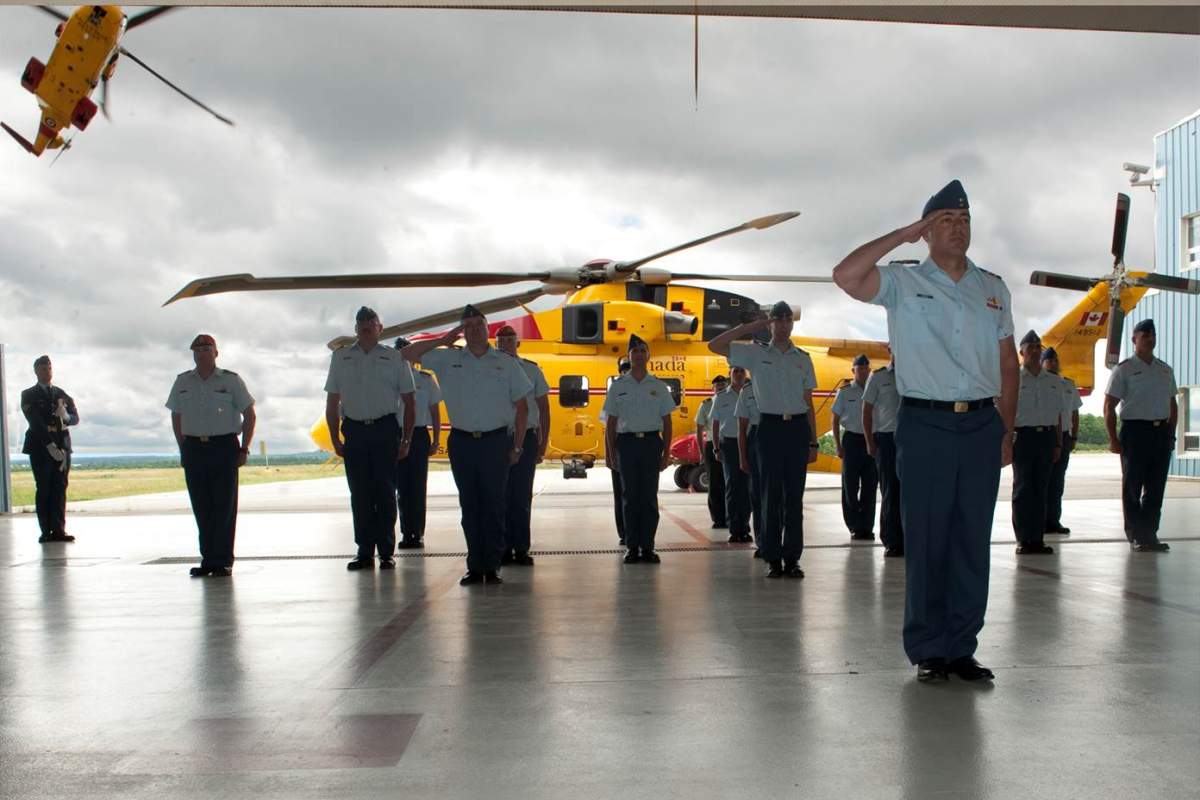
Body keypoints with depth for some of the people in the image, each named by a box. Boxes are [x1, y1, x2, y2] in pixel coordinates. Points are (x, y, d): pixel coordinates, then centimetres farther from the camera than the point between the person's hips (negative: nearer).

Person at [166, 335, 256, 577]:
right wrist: (183, 449, 8)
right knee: (201, 507, 3)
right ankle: (208, 559, 10)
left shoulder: (231, 380, 2)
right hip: (193, 448, 3)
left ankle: (223, 562, 1)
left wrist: (244, 449, -3)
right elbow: (176, 416, 17)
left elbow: (249, 415, 4)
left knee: (225, 506, -3)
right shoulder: (182, 381, 10)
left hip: (224, 447, -3)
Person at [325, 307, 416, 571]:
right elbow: (332, 403, 13)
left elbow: (409, 401, 6)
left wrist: (406, 439, 0)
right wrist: (335, 439, 6)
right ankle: (364, 552, 10)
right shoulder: (340, 357, 11)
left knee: (385, 492, -1)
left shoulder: (395, 358, 6)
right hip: (354, 431, 2)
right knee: (359, 494, 3)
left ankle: (386, 552, 5)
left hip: (385, 430, -2)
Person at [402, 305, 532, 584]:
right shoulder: (448, 359, 7)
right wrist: (443, 340, 4)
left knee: (493, 504, 0)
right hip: (462, 442, 2)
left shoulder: (507, 363, 4)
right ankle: (475, 567, 12)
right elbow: (409, 353, 9)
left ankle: (492, 566, 7)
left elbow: (521, 406, 7)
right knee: (469, 506, 5)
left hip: (496, 441, -1)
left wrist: (517, 446, 3)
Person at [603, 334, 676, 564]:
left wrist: (666, 453, 1)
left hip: (651, 442, 0)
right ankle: (632, 547, 6)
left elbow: (666, 422, 9)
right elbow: (610, 423, 8)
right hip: (626, 442, 0)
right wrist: (610, 453, 2)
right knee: (630, 496, 1)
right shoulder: (618, 386, 8)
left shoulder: (659, 387, 9)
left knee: (649, 497, 0)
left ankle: (647, 547, 4)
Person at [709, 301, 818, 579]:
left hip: (798, 427, 2)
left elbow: (808, 403, 12)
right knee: (771, 493, -1)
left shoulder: (803, 358, 12)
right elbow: (715, 346, -3)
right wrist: (749, 327, -2)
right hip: (770, 425, -2)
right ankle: (773, 558, 4)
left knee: (794, 495, 2)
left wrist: (813, 442, 8)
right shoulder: (756, 353, 6)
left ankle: (792, 558, 6)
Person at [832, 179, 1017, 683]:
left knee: (972, 540, 6)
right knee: (926, 540, -1)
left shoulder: (993, 289, 15)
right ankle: (928, 650, 9)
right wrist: (906, 233, -9)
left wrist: (1007, 431, 8)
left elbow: (1008, 365, 16)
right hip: (925, 425, -3)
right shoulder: (903, 283, 3)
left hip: (982, 424, 4)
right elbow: (846, 276, -16)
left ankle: (961, 647, 15)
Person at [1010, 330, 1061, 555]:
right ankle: (1023, 539, 0)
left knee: (1041, 489, 6)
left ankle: (1037, 538, 9)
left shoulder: (1054, 382, 15)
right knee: (1023, 489, -3)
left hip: (1047, 436, 4)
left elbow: (1057, 415, 17)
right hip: (1023, 435, -4)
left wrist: (1058, 444, 12)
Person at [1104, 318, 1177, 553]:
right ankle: (1136, 536, 7)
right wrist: (1113, 439, -11)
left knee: (1156, 487, 7)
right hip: (1135, 430, -5)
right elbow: (1109, 406, -5)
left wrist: (1171, 433, 10)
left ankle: (1150, 534, 15)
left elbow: (1172, 404, 20)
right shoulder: (1124, 369, -3)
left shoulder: (1165, 370, 14)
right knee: (1132, 487, 1)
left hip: (1162, 432, 5)